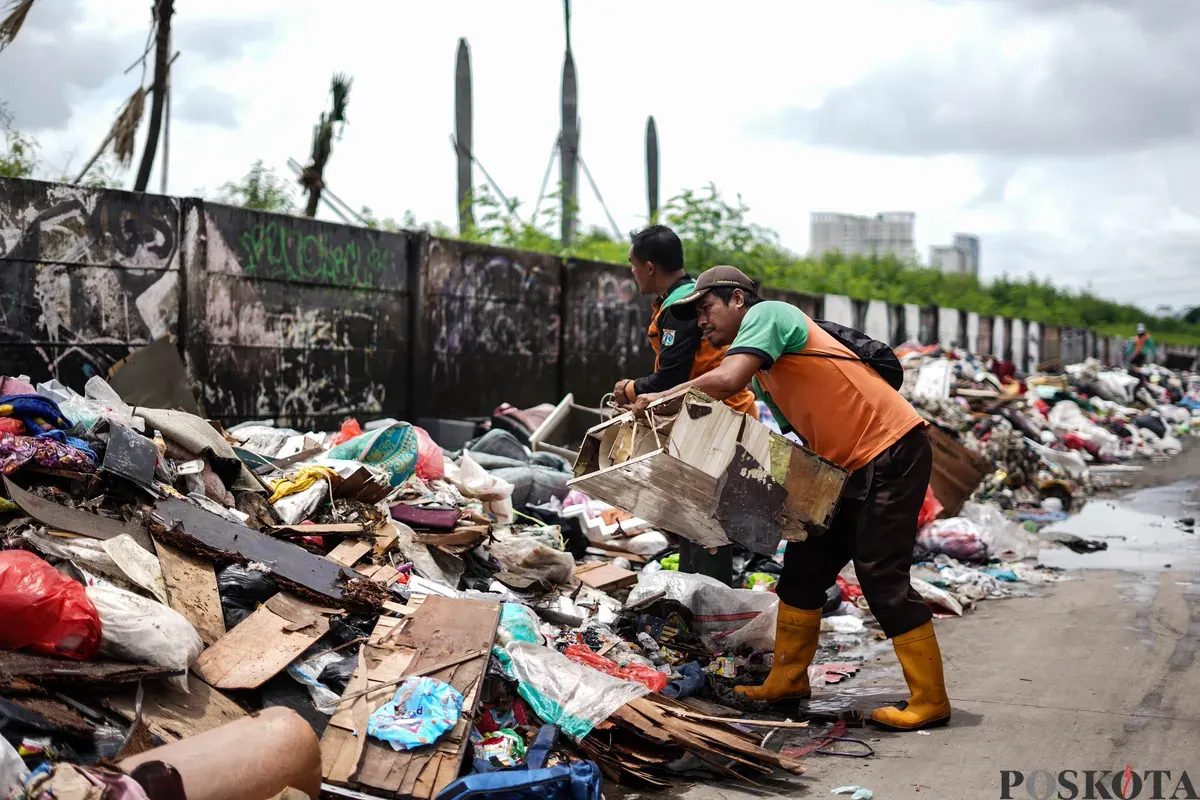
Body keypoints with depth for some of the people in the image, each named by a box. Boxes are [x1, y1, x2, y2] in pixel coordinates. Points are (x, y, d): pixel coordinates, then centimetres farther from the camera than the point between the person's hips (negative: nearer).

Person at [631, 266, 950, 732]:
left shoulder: (766, 314, -8)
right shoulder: (762, 376, 20)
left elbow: (728, 380, -25)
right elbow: (799, 432, 20)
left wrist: (661, 399, -13)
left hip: (892, 452, -10)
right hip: (853, 466, 10)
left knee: (881, 575, -9)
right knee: (805, 567, 11)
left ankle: (929, 701, -1)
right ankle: (787, 680, 21)